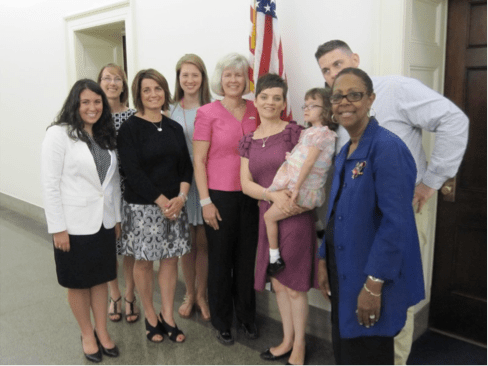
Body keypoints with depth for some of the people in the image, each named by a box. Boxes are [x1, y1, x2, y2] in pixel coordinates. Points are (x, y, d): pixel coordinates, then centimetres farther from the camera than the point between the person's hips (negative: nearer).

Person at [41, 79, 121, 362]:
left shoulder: (106, 136, 7)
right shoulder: (59, 134, -11)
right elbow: (50, 185, -13)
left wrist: (117, 216, 9)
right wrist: (58, 228, -15)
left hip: (104, 222, 5)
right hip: (74, 224, -5)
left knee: (101, 278, 15)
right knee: (78, 283, 12)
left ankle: (102, 331, 32)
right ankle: (87, 334, 30)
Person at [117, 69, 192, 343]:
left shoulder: (174, 128, 8)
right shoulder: (131, 128, -6)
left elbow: (186, 166, 8)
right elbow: (133, 171, -14)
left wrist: (181, 197, -9)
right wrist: (162, 202, -16)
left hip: (174, 204, 5)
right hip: (142, 206, -4)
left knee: (171, 259, 9)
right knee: (144, 261, 7)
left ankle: (168, 317, 24)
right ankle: (151, 316, 26)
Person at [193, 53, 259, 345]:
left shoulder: (255, 111, 5)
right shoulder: (207, 113, -5)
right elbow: (198, 161, -5)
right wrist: (205, 201, -10)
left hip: (250, 195, 3)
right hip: (219, 195, -3)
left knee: (247, 258, 12)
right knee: (220, 260, 9)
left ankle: (247, 316, 33)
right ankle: (222, 321, 28)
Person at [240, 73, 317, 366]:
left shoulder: (294, 132, -6)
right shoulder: (249, 141, 8)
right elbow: (246, 183, 1)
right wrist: (273, 195, -15)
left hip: (296, 216, -5)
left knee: (294, 285, 4)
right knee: (278, 283, 16)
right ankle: (287, 340, 35)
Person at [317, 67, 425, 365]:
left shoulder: (388, 147, -18)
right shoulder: (345, 153, 9)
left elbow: (396, 223, -22)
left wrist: (374, 284, -22)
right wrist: (324, 261, 11)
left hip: (373, 280, -8)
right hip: (345, 275, 8)